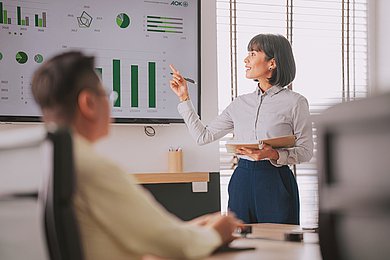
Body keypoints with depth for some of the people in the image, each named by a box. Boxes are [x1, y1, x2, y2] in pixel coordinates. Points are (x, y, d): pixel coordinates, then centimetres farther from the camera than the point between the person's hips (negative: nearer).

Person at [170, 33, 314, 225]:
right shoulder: (241, 103, 11)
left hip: (276, 182, -4)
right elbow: (203, 136, 12)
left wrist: (274, 155, -21)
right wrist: (184, 98, 12)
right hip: (242, 182, 4)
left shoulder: (294, 102, -3)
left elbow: (306, 151, -4)